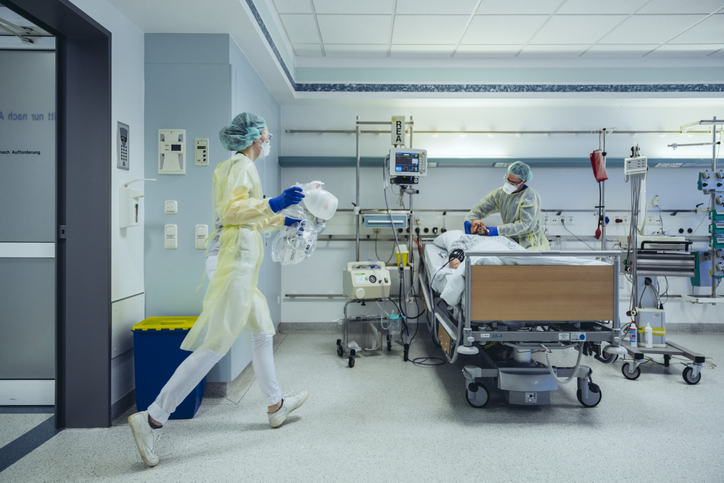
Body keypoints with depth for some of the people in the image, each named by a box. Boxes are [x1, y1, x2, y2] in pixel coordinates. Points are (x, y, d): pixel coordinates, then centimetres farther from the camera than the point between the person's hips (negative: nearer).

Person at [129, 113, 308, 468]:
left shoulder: (241, 166, 22)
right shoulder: (241, 165, -7)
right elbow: (231, 211, -21)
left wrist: (282, 221, 33)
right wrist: (273, 204, -24)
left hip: (240, 259, 11)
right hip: (236, 256, -11)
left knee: (263, 332, 18)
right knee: (215, 345, -12)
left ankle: (275, 405, 30)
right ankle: (152, 419, -9)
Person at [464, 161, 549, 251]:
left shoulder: (530, 197, -14)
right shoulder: (500, 193, 5)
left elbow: (525, 224, -21)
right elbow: (480, 208, 9)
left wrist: (498, 230, -24)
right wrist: (469, 222, -11)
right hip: (512, 242, 5)